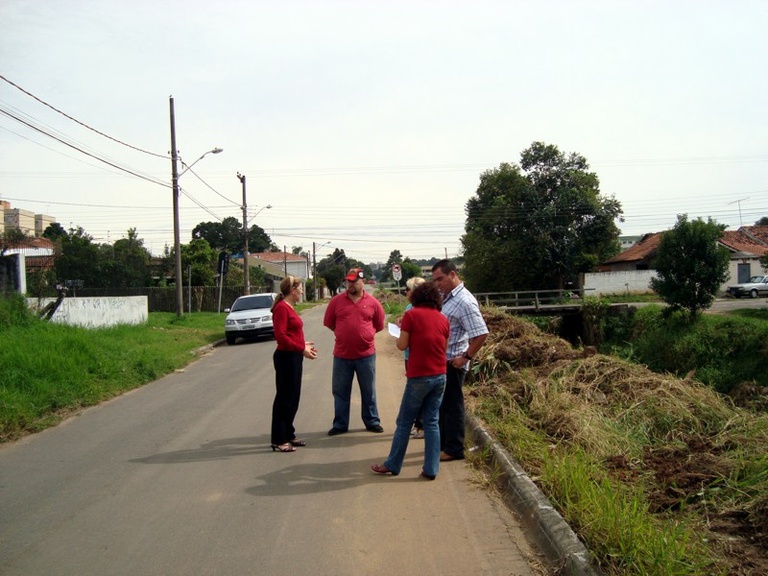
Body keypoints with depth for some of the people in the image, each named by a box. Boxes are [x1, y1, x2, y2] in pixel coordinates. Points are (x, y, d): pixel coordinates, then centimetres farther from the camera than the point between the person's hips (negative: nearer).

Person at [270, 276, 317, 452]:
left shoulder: (289, 307, 14)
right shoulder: (281, 308, -15)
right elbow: (280, 336, -22)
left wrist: (304, 345, 9)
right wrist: (302, 349, -20)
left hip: (294, 358, 10)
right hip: (286, 358, -10)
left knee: (293, 398, 15)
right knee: (284, 398, -3)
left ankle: (288, 434, 25)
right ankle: (278, 440, 4)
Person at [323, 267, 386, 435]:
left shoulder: (373, 303, -1)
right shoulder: (336, 301, -1)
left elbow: (379, 326, 9)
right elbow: (329, 323, 7)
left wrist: (364, 335, 5)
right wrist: (344, 334, 5)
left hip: (366, 355, 0)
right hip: (342, 355, 1)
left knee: (368, 391, 11)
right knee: (340, 391, 8)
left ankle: (372, 422, 24)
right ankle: (340, 424, 19)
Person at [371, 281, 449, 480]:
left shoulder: (411, 315, -8)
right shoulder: (443, 319, 6)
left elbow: (402, 345, -6)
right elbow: (444, 347, 13)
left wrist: (401, 333, 13)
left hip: (419, 377, -4)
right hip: (440, 376, 5)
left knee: (404, 422, 7)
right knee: (432, 422, 9)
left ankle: (393, 465, 17)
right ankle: (431, 469, 8)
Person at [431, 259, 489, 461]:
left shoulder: (464, 302, -21)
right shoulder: (446, 297, 8)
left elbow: (481, 334, -25)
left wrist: (466, 357, -19)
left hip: (452, 362, -9)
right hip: (440, 360, 9)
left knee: (452, 405, 1)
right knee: (441, 403, 18)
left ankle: (454, 449, 12)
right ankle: (443, 442, 31)